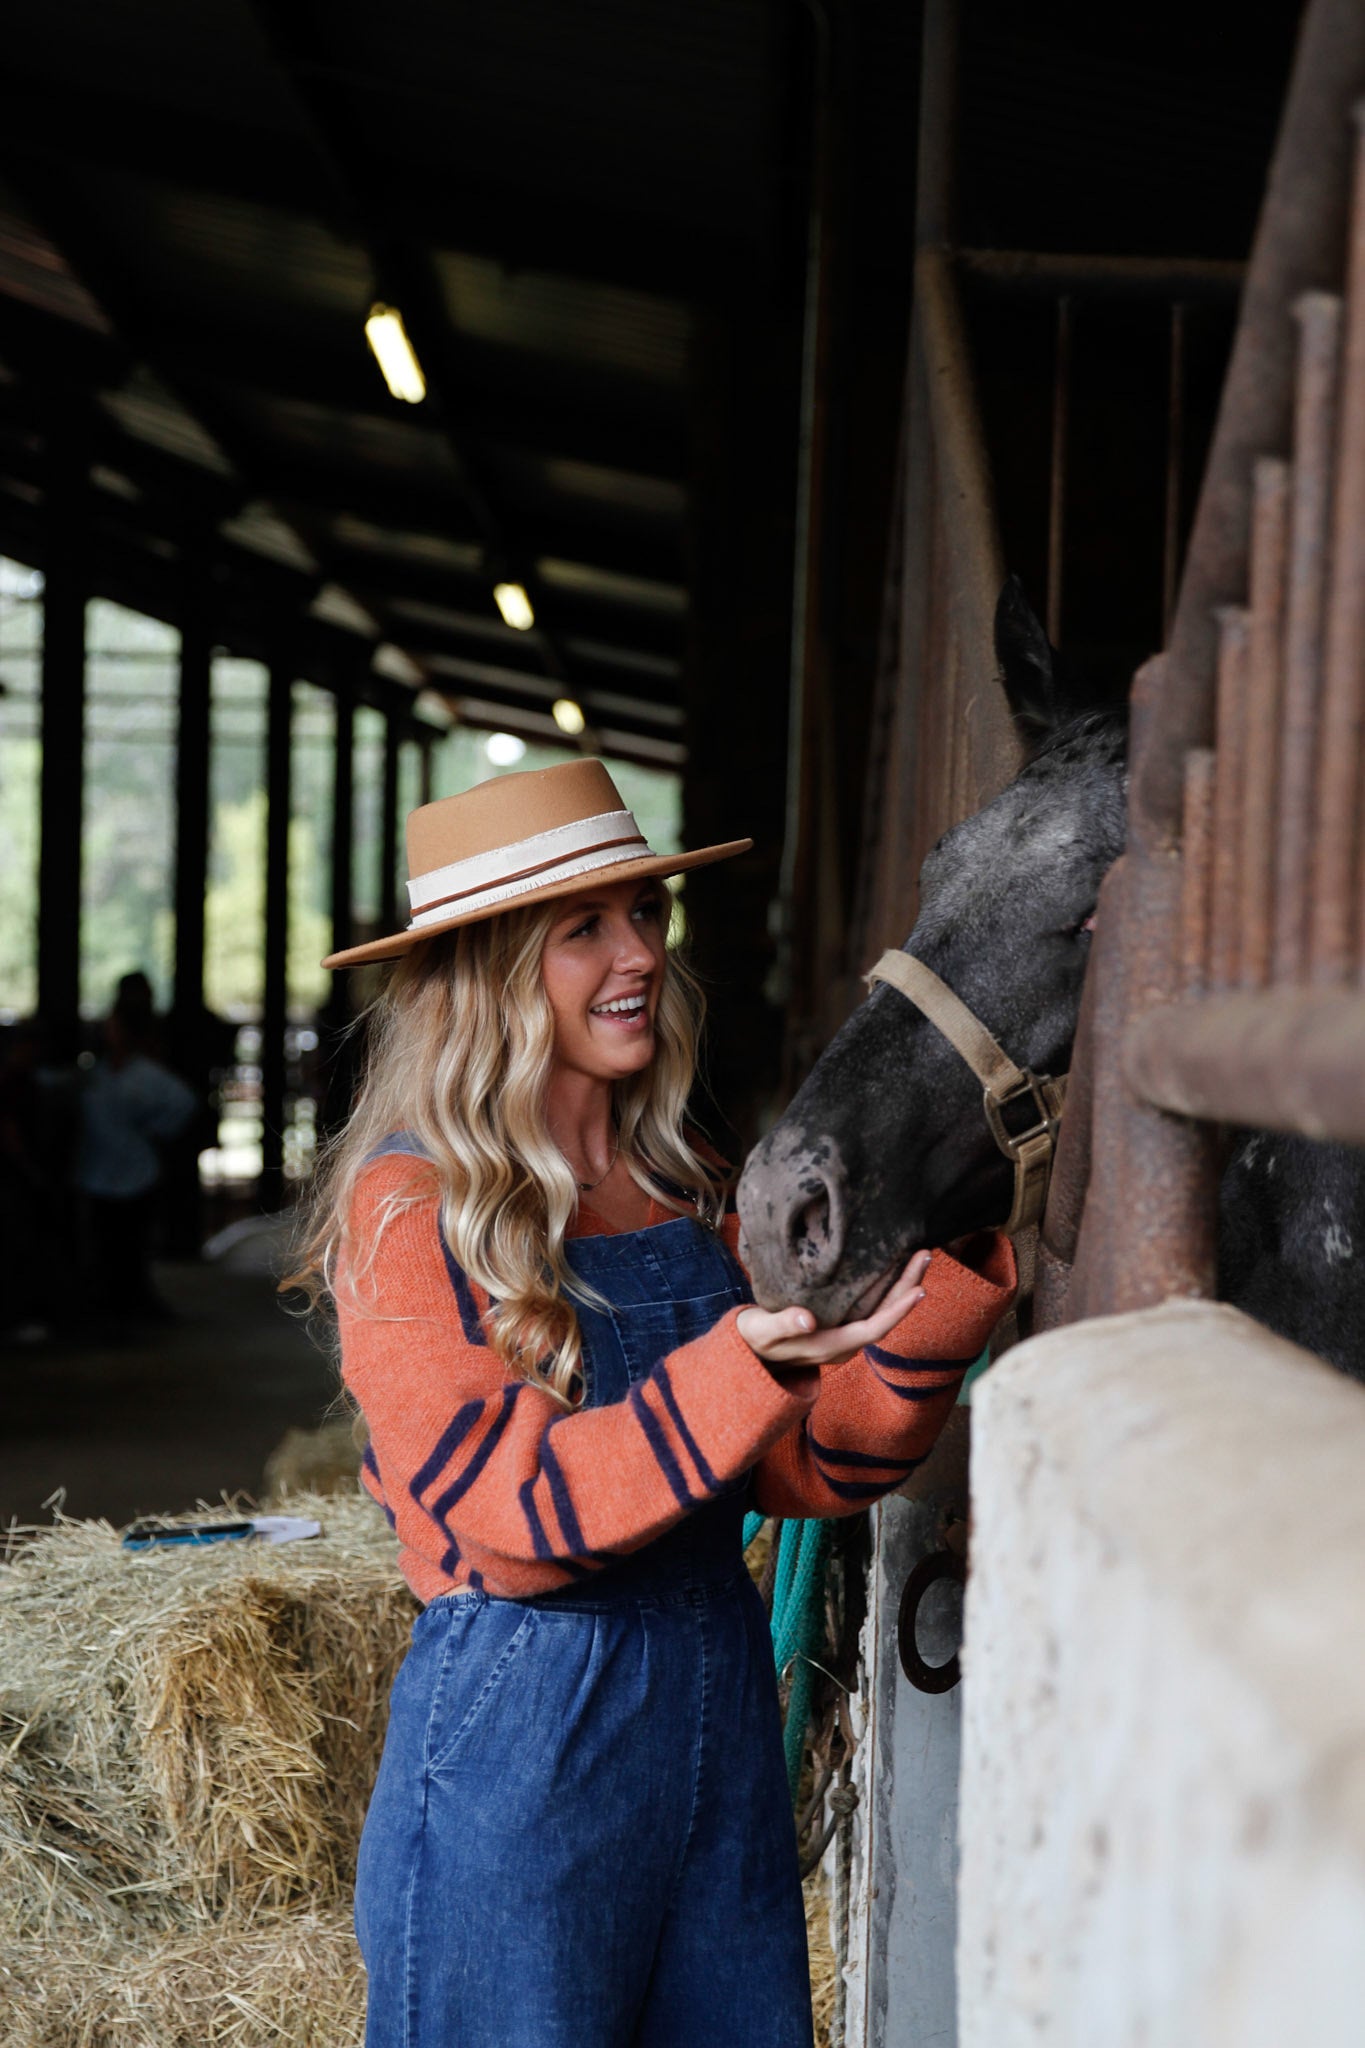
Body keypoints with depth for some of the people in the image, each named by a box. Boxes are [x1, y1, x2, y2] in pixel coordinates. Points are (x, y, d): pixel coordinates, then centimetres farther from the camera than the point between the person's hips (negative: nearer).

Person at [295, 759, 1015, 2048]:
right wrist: (748, 1359, -28)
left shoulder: (685, 1190, 8)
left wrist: (941, 1287, -12)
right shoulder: (411, 1206, -11)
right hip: (520, 1729, -6)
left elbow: (815, 1469, 2)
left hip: (721, 1698, 6)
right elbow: (511, 1521, -19)